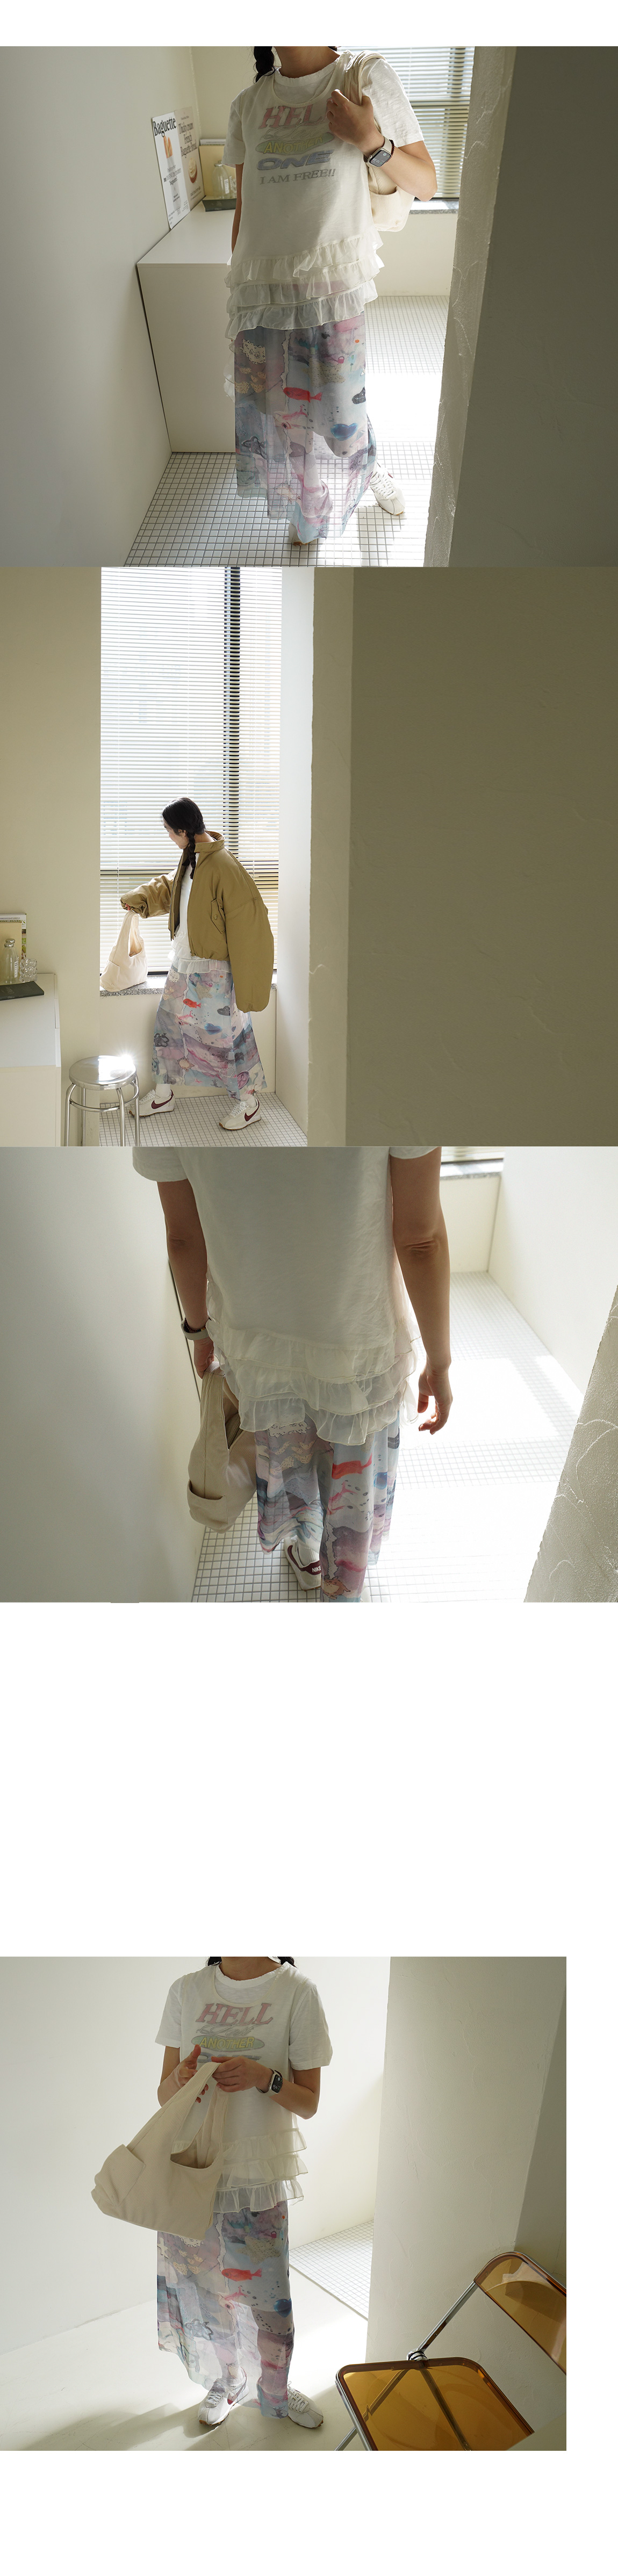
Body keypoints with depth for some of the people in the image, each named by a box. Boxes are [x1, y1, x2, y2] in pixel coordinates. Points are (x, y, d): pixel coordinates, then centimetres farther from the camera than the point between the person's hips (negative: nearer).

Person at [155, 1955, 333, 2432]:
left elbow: (309, 2103, -4)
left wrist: (264, 2078, -24)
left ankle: (275, 2392, 34)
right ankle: (230, 2379, 41)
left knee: (265, 2291, 7)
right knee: (203, 2285, 14)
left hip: (260, 2175, -2)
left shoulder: (297, 1991, -10)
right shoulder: (187, 1990, -2)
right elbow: (164, 2094, 4)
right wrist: (181, 2079, -19)